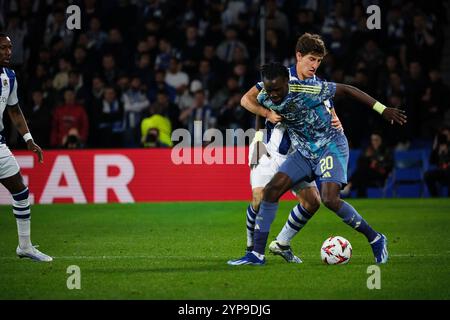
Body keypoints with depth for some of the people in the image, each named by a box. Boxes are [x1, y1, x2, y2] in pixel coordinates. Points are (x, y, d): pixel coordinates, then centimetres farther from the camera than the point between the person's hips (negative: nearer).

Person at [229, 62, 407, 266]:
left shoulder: (306, 90, -26)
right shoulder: (265, 98, -10)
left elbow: (345, 90, -18)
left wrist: (382, 110, -18)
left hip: (331, 145, -6)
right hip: (304, 152, 6)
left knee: (330, 199, -23)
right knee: (271, 190, -9)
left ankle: (375, 239, -4)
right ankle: (257, 254, -6)